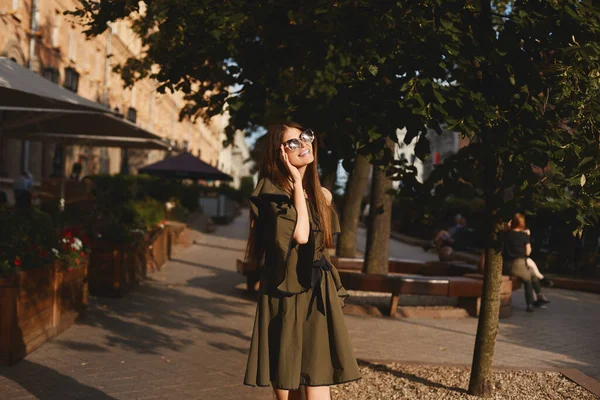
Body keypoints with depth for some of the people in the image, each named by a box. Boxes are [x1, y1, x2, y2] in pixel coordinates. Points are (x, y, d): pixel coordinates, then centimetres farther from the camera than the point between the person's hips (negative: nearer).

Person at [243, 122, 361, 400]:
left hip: (317, 300, 4)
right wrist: (297, 183, -14)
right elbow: (300, 235, -21)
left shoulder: (321, 195, 12)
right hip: (283, 299, -4)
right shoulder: (271, 192, -7)